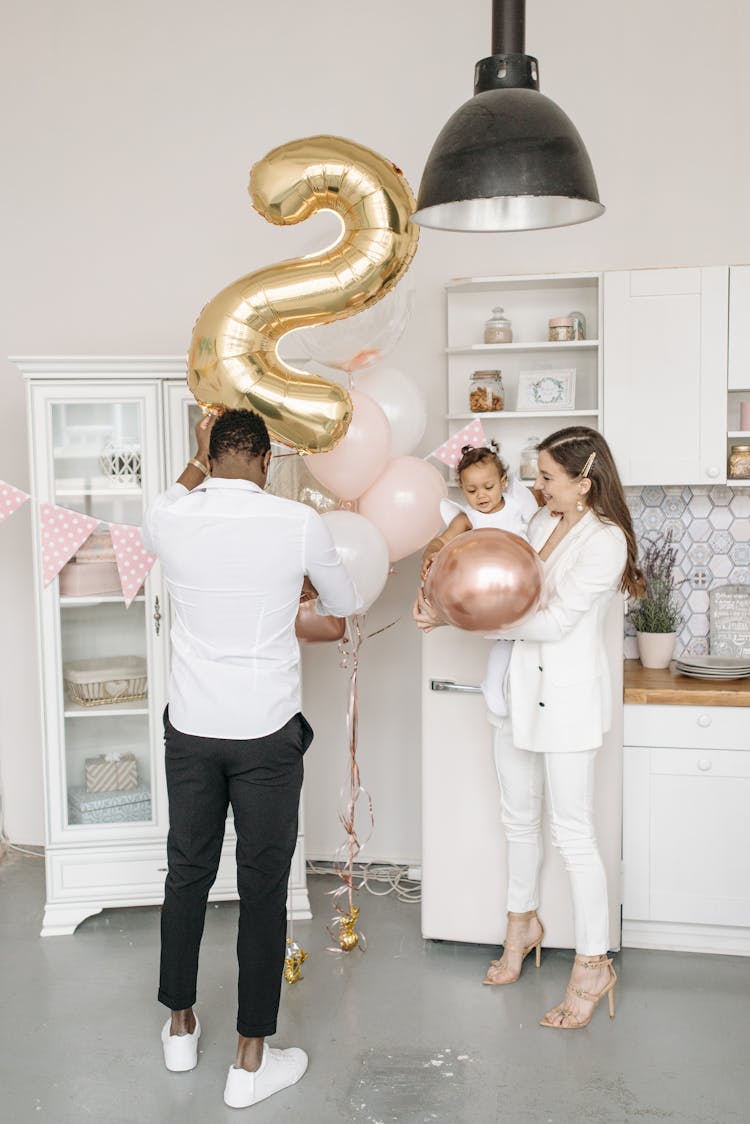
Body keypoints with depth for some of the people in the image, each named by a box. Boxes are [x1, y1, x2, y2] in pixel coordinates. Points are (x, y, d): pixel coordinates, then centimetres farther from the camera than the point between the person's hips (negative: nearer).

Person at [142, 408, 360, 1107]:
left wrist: (198, 462, 30)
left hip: (190, 728, 3)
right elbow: (344, 603, 8)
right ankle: (251, 1061, 17)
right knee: (262, 888, 7)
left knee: (188, 873, 18)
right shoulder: (299, 523, -11)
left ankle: (180, 1026, 36)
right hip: (267, 732, -3)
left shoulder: (170, 519, -5)